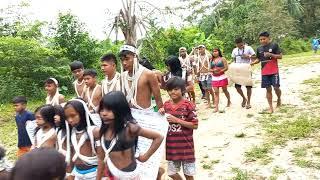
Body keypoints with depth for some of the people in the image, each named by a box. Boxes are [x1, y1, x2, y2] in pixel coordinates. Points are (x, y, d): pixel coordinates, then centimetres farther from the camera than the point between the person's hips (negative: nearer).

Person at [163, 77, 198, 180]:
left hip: (185, 144, -4)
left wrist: (177, 120, -21)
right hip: (171, 144, 4)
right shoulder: (166, 105, 1)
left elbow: (195, 125, -15)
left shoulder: (187, 105, -13)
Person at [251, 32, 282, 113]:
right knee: (268, 89, 5)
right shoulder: (259, 48, 8)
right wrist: (252, 63, -4)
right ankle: (270, 107, 10)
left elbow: (280, 56, -6)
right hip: (264, 72, 4)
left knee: (276, 87, -4)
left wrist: (271, 54, -21)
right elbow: (258, 59, 15)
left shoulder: (274, 45, -5)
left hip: (274, 71, -4)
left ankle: (279, 98, 29)